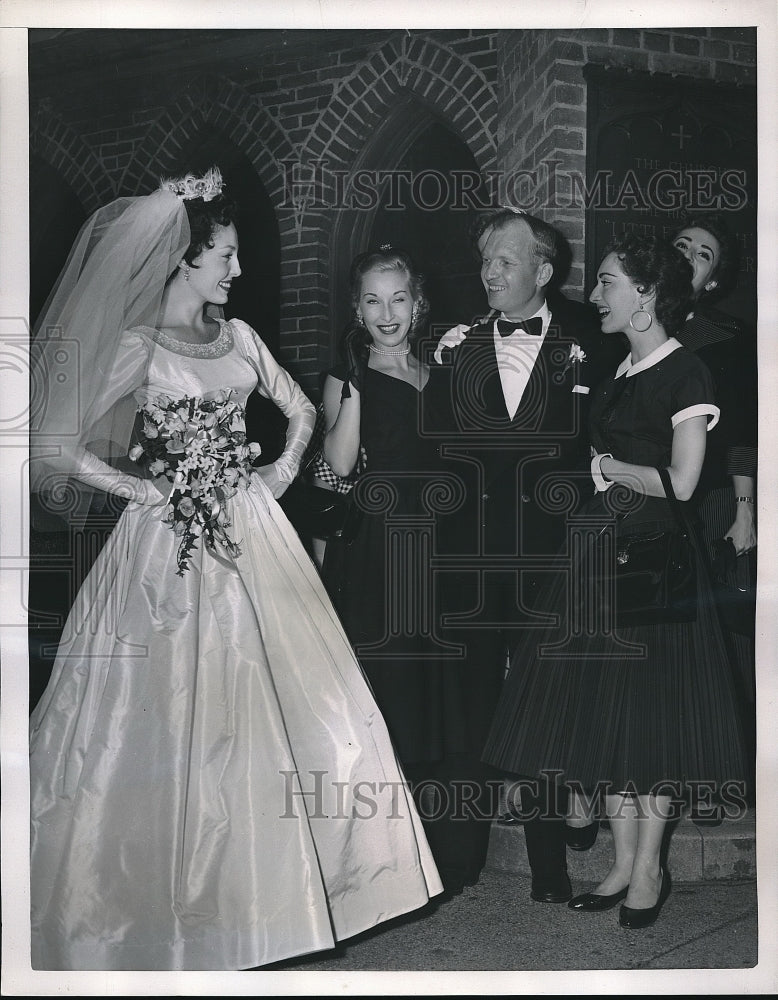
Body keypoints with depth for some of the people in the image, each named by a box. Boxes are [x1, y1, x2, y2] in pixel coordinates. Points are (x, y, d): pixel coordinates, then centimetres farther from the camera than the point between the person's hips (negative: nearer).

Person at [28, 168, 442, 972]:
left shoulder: (237, 336, 6)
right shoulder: (133, 348, -10)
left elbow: (301, 410, 20)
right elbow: (56, 449, -13)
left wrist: (283, 471, 5)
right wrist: (147, 490, -11)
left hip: (249, 540, 6)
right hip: (171, 549, -6)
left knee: (276, 700, 11)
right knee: (177, 717, 3)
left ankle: (277, 874, 29)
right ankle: (165, 890, 22)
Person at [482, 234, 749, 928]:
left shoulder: (686, 374, -9)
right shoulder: (619, 370, 14)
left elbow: (680, 482, -15)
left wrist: (609, 466, -6)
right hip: (602, 551, 8)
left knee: (651, 711, 1)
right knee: (603, 707, 8)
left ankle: (650, 869, 15)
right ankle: (624, 863, 20)